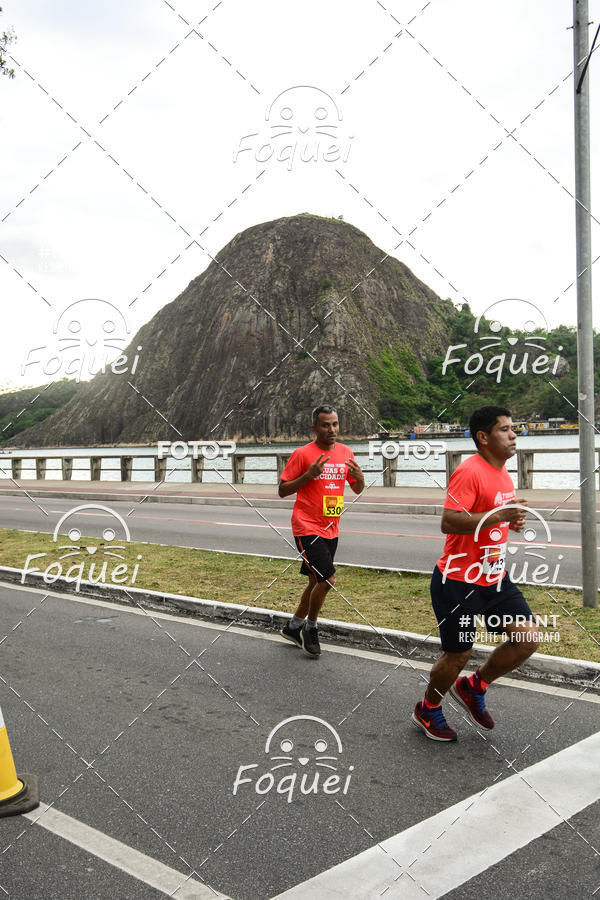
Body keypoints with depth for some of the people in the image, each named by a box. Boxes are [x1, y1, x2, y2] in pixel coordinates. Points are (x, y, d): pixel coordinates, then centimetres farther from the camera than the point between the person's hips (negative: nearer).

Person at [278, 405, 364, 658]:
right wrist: (309, 474, -22)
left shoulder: (346, 453, 6)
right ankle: (310, 628, 9)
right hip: (307, 529, -7)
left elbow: (357, 489, 16)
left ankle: (293, 627, 33)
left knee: (317, 581, 15)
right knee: (327, 579, -14)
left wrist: (359, 478, -7)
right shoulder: (302, 454, -10)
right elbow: (282, 490, -9)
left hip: (331, 530, 7)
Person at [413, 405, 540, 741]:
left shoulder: (503, 472, 10)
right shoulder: (469, 472, -20)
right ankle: (428, 710, 31)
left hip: (495, 578, 8)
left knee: (528, 639, 0)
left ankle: (473, 687, 24)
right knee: (458, 654, 3)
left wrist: (513, 519, 7)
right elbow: (449, 522, -29)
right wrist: (499, 515, -32)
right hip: (459, 581, -8)